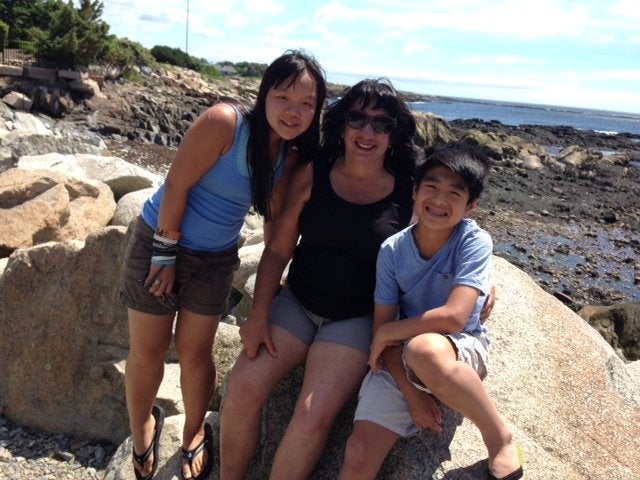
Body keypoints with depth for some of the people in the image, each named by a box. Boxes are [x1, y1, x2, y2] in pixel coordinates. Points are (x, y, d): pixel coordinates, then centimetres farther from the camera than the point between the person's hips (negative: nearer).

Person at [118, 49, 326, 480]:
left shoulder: (292, 157, -6)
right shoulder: (225, 122, -24)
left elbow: (274, 219, 4)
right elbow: (176, 186, -21)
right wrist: (166, 254, -16)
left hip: (216, 258, 4)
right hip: (159, 240, -3)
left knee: (195, 353, 11)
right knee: (147, 353, 9)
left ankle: (195, 434, 36)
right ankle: (143, 426, 37)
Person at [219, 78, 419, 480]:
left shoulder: (410, 193, -8)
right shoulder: (313, 175, -3)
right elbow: (279, 249, -1)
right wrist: (259, 315, -6)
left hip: (357, 320, -2)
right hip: (296, 303, 3)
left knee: (314, 415, -20)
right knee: (242, 389, -12)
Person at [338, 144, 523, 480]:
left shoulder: (475, 242, -15)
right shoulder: (392, 250, -6)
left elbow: (453, 317, -25)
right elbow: (381, 326, -4)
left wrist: (385, 333, -13)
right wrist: (410, 391, -14)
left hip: (461, 352, -2)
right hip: (401, 358, 2)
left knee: (424, 349, -39)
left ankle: (500, 439, -15)